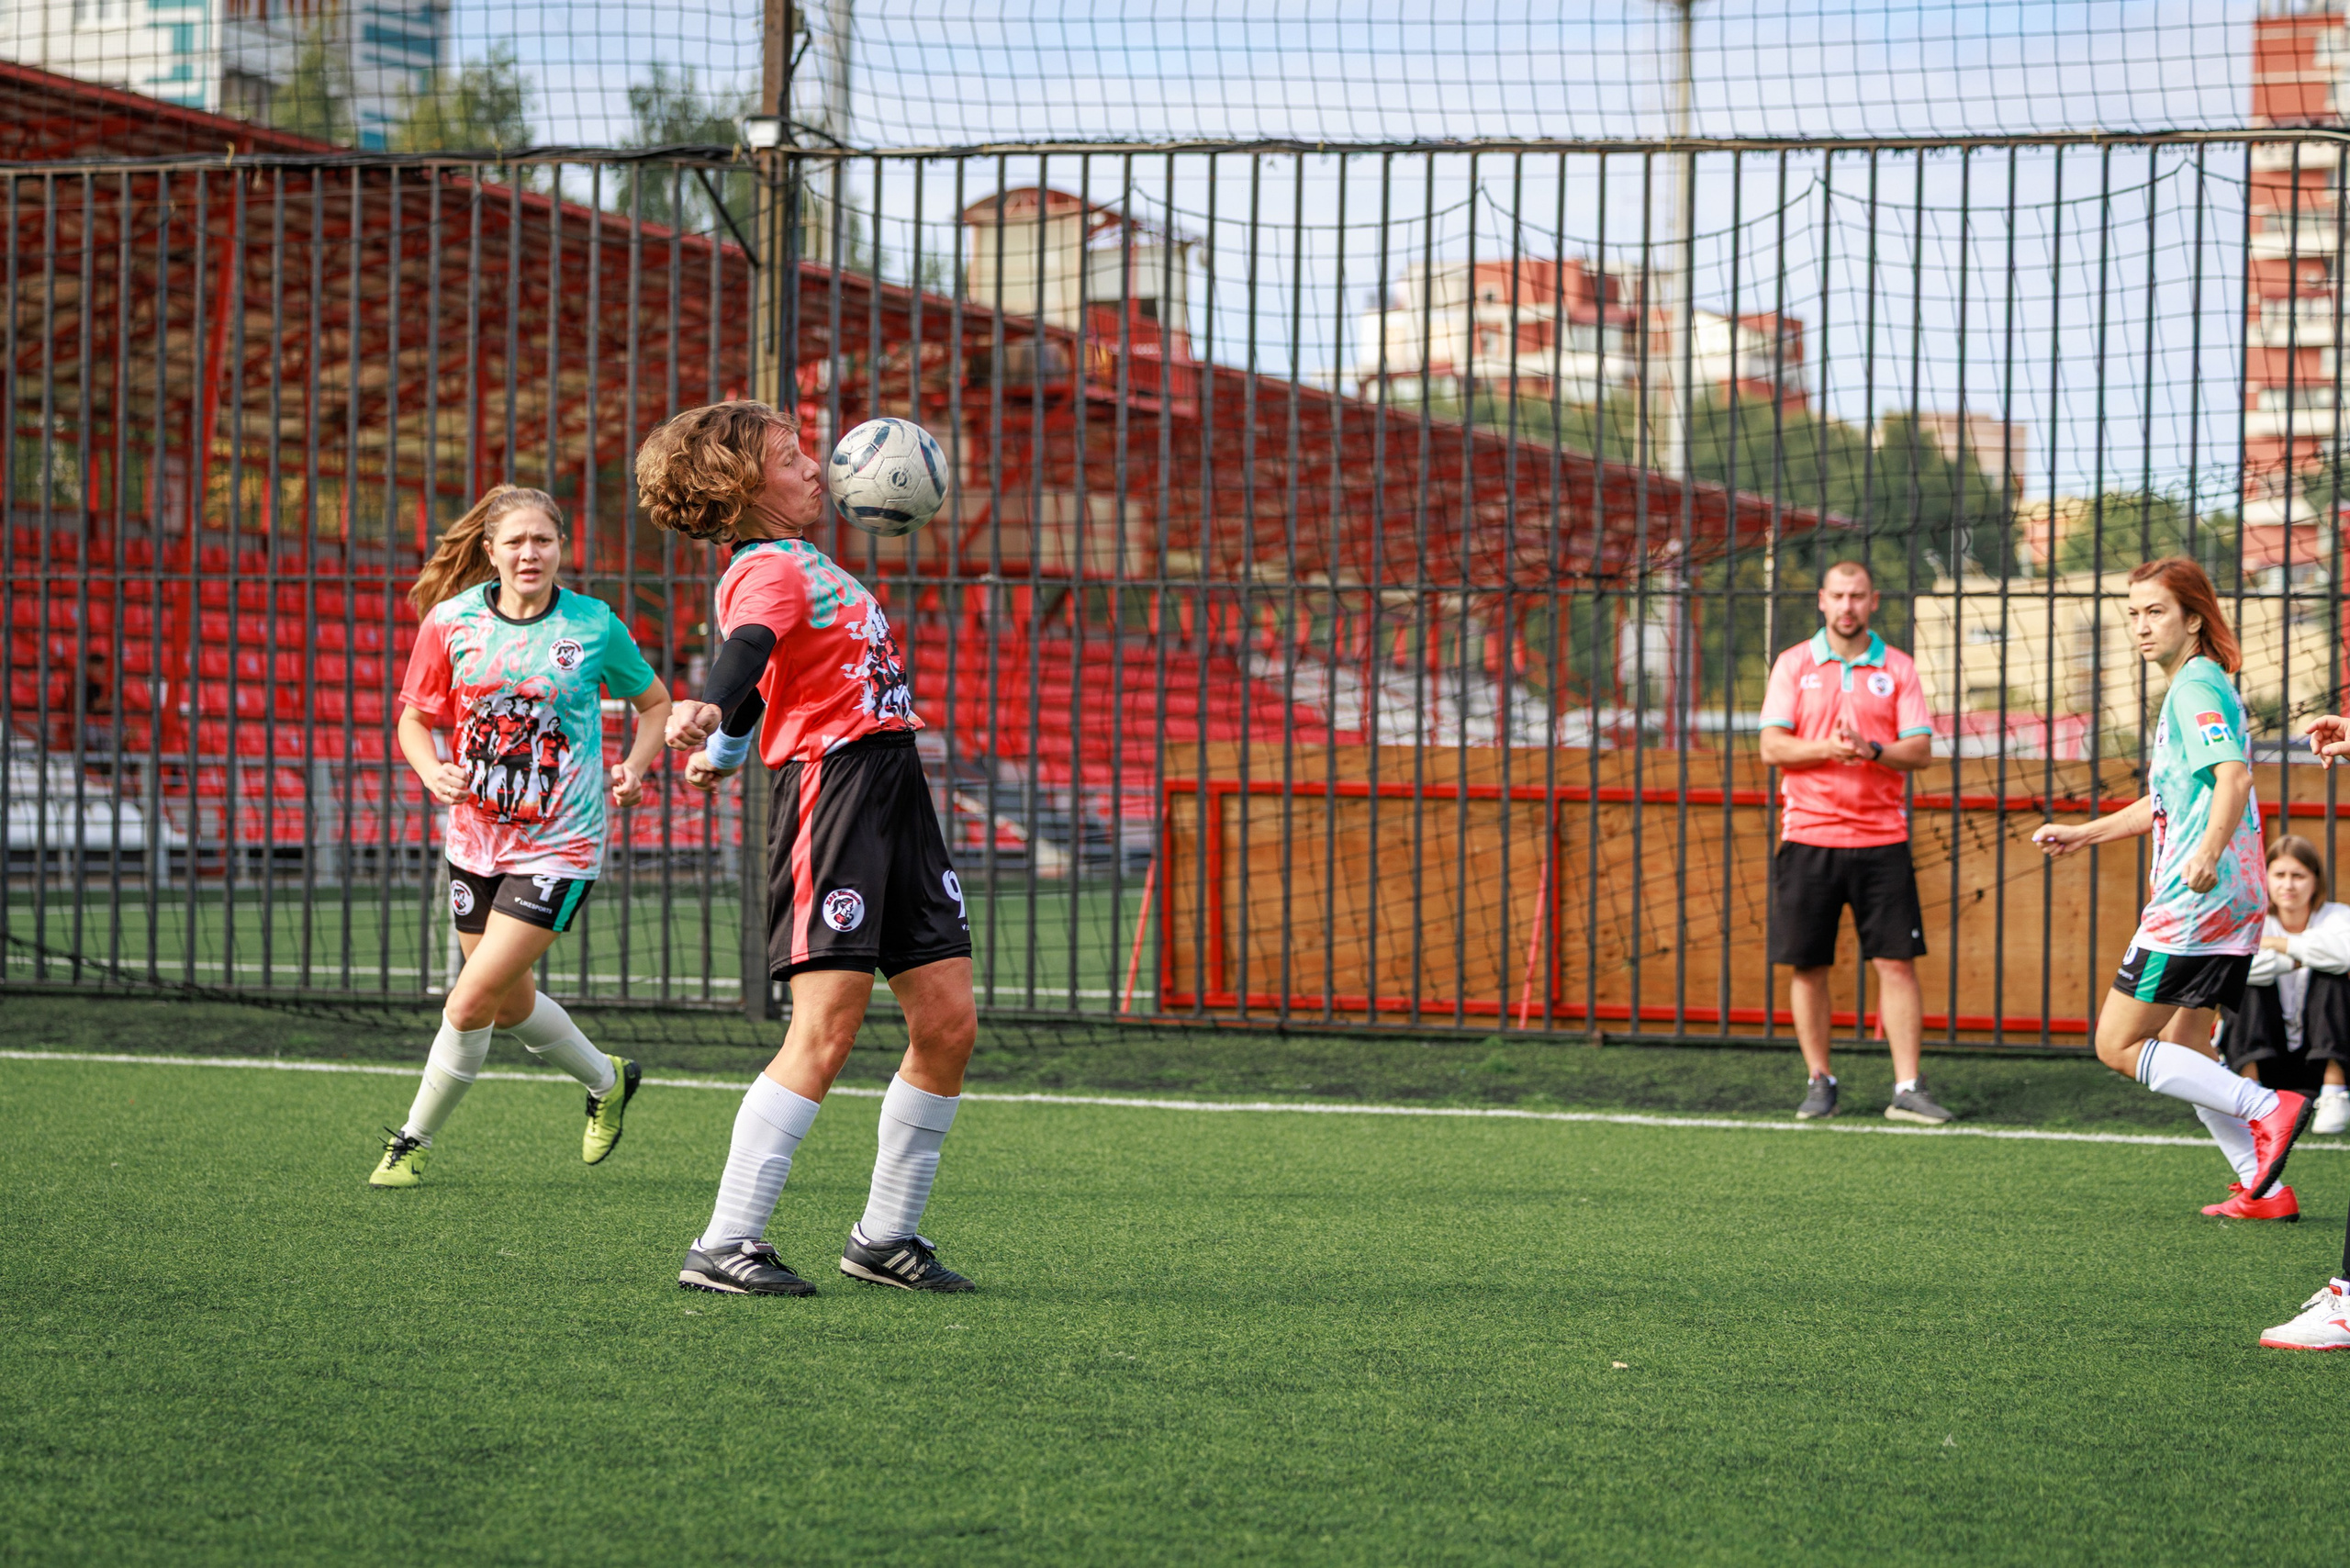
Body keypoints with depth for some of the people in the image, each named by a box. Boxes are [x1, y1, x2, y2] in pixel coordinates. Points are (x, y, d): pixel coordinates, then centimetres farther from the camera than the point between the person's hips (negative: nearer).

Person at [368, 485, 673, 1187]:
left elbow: (654, 702, 8)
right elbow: (415, 718, 4)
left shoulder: (594, 625, -8)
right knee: (511, 1005, 17)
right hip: (477, 836, 4)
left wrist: (634, 767, -9)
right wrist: (433, 772, -16)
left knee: (472, 1001, -11)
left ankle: (414, 1141, 7)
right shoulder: (452, 621, -5)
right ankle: (607, 1081, 44)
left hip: (558, 846, -4)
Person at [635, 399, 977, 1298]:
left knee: (948, 1021, 4)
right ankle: (725, 1245, -10)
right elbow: (749, 647, -32)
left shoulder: (801, 561, 22)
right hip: (829, 787, -9)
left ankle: (886, 1236, 15)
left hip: (894, 786, 9)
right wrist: (711, 709, -53)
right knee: (826, 1031, -14)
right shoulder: (768, 571, -9)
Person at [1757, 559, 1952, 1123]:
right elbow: (1772, 746, -2)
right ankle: (1820, 1083, 13)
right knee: (1809, 967, 1)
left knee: (1897, 964, -4)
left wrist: (1872, 749, -17)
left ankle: (1907, 1088, -2)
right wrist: (1829, 748, -18)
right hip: (1808, 837, 0)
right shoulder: (1794, 665, 6)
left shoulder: (1897, 668, 7)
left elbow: (1921, 750, 1)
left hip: (1881, 838, 0)